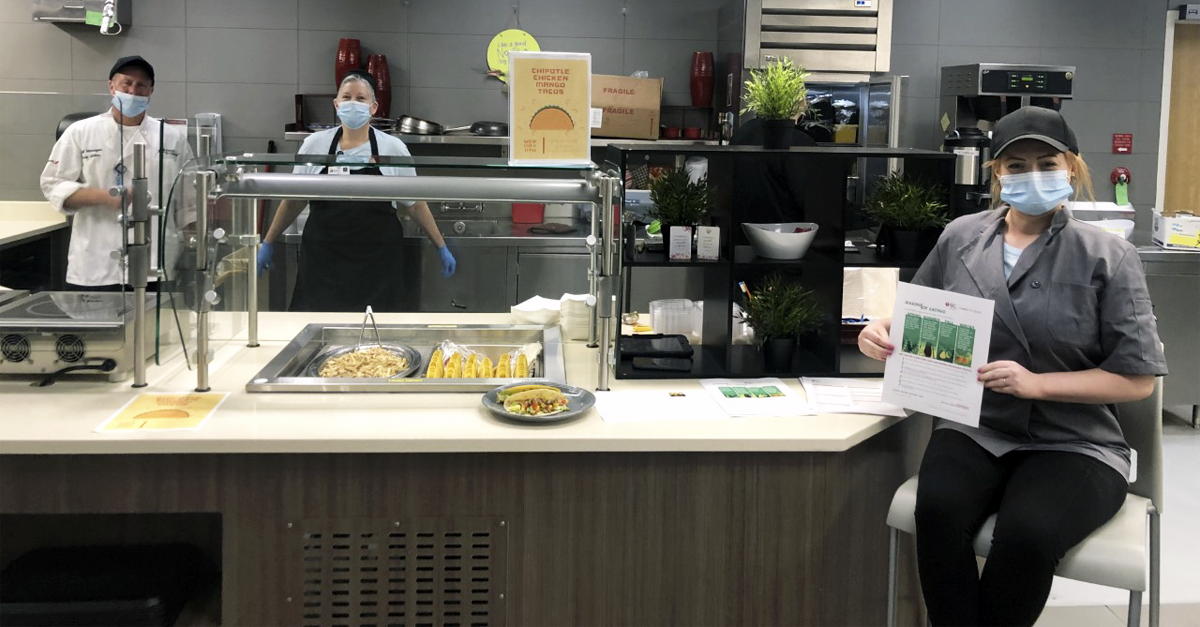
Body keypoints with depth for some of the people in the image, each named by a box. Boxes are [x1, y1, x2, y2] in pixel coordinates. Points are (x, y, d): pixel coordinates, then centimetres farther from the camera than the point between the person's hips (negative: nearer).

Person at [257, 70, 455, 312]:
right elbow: (294, 201, 12)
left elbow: (415, 205, 8)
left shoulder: (393, 148, 1)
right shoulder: (314, 145, 4)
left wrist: (441, 247, 8)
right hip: (323, 262, 1)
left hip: (377, 263, -1)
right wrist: (268, 244, 14)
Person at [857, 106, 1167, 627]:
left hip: (1073, 443, -2)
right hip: (973, 429, 2)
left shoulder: (1107, 256, -2)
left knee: (1026, 533, -32)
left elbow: (1137, 378, -3)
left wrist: (1037, 384, -16)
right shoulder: (960, 238, 7)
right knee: (938, 509, -30)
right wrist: (883, 330, -3)